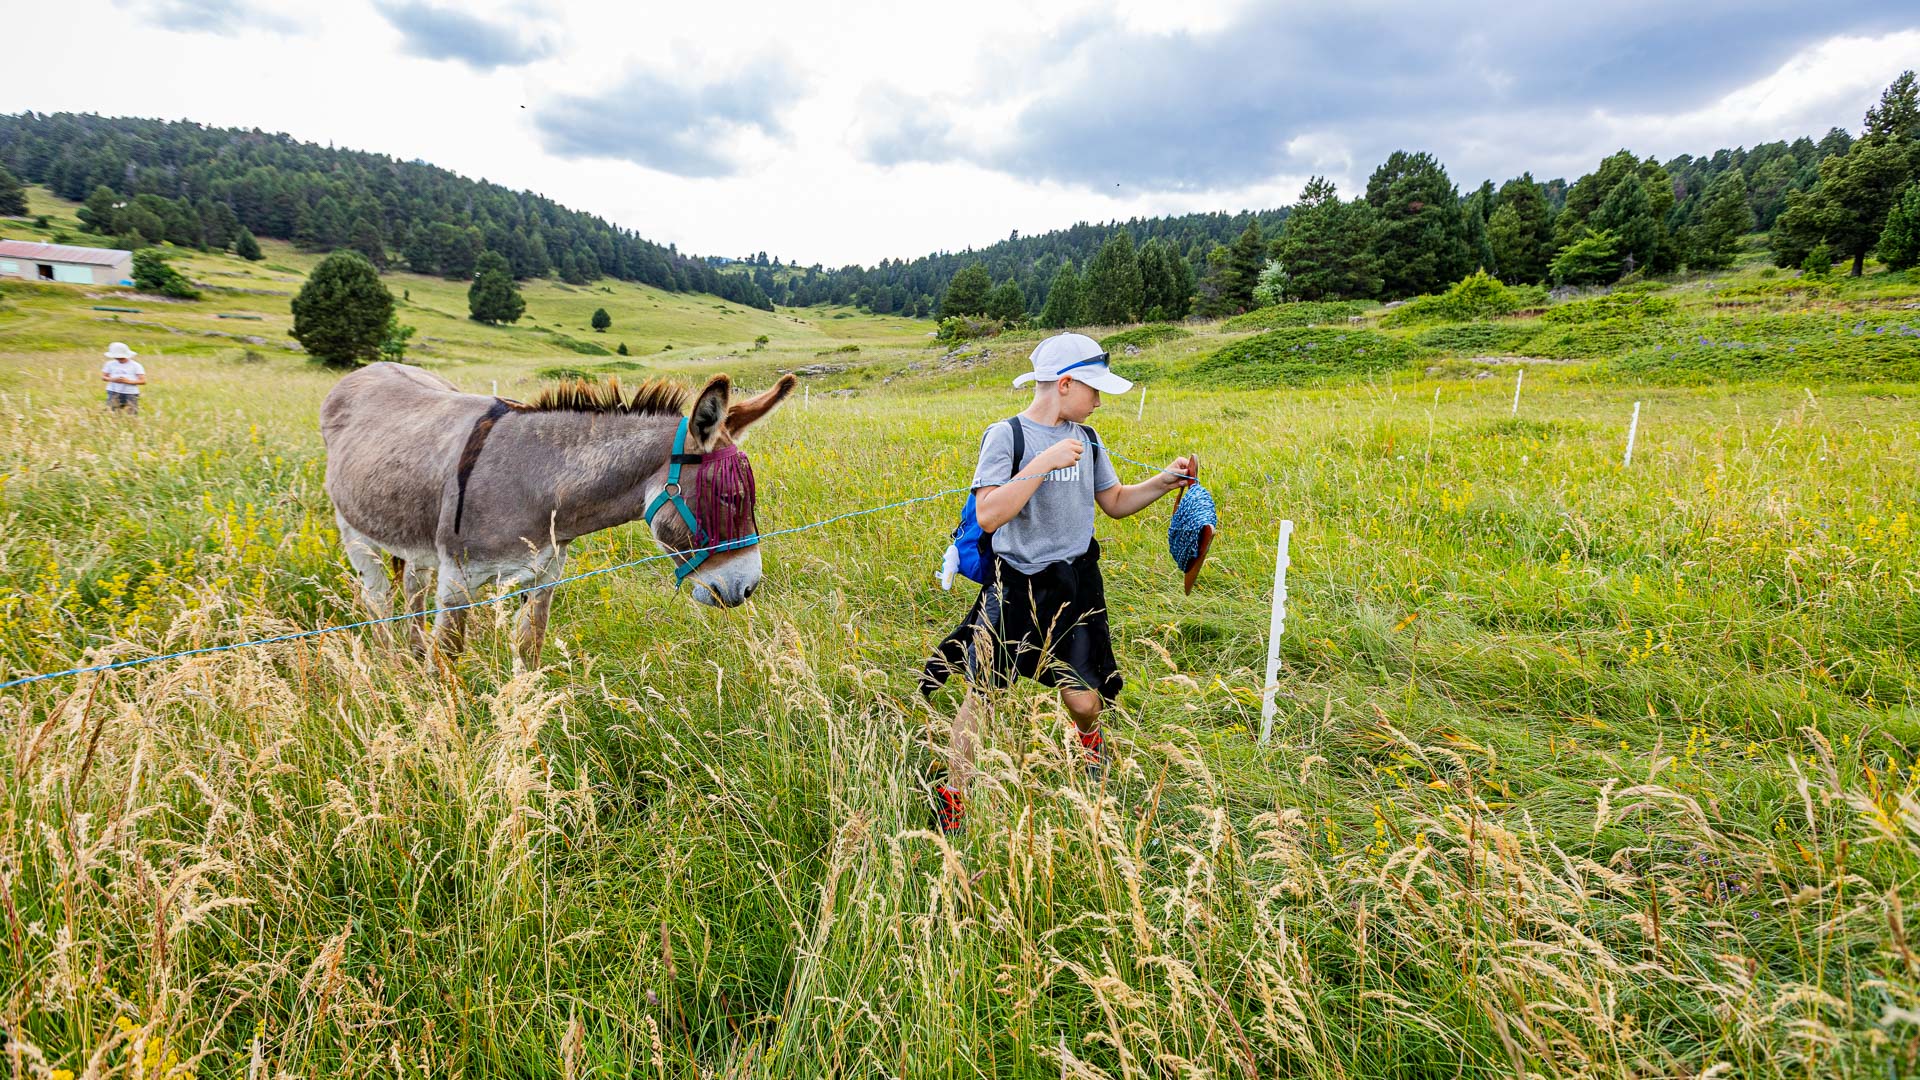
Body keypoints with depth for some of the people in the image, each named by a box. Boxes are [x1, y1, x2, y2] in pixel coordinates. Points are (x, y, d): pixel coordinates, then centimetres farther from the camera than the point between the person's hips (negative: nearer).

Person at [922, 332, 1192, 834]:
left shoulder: (1086, 439, 7)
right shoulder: (1006, 436, -11)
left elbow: (1116, 502, 18)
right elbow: (988, 516, -23)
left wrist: (1164, 480, 3)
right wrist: (1045, 463, -26)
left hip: (1075, 585, 4)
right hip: (1016, 584, -4)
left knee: (1083, 700, 2)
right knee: (980, 694, 1)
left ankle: (1088, 735, 41)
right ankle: (953, 794, 22)